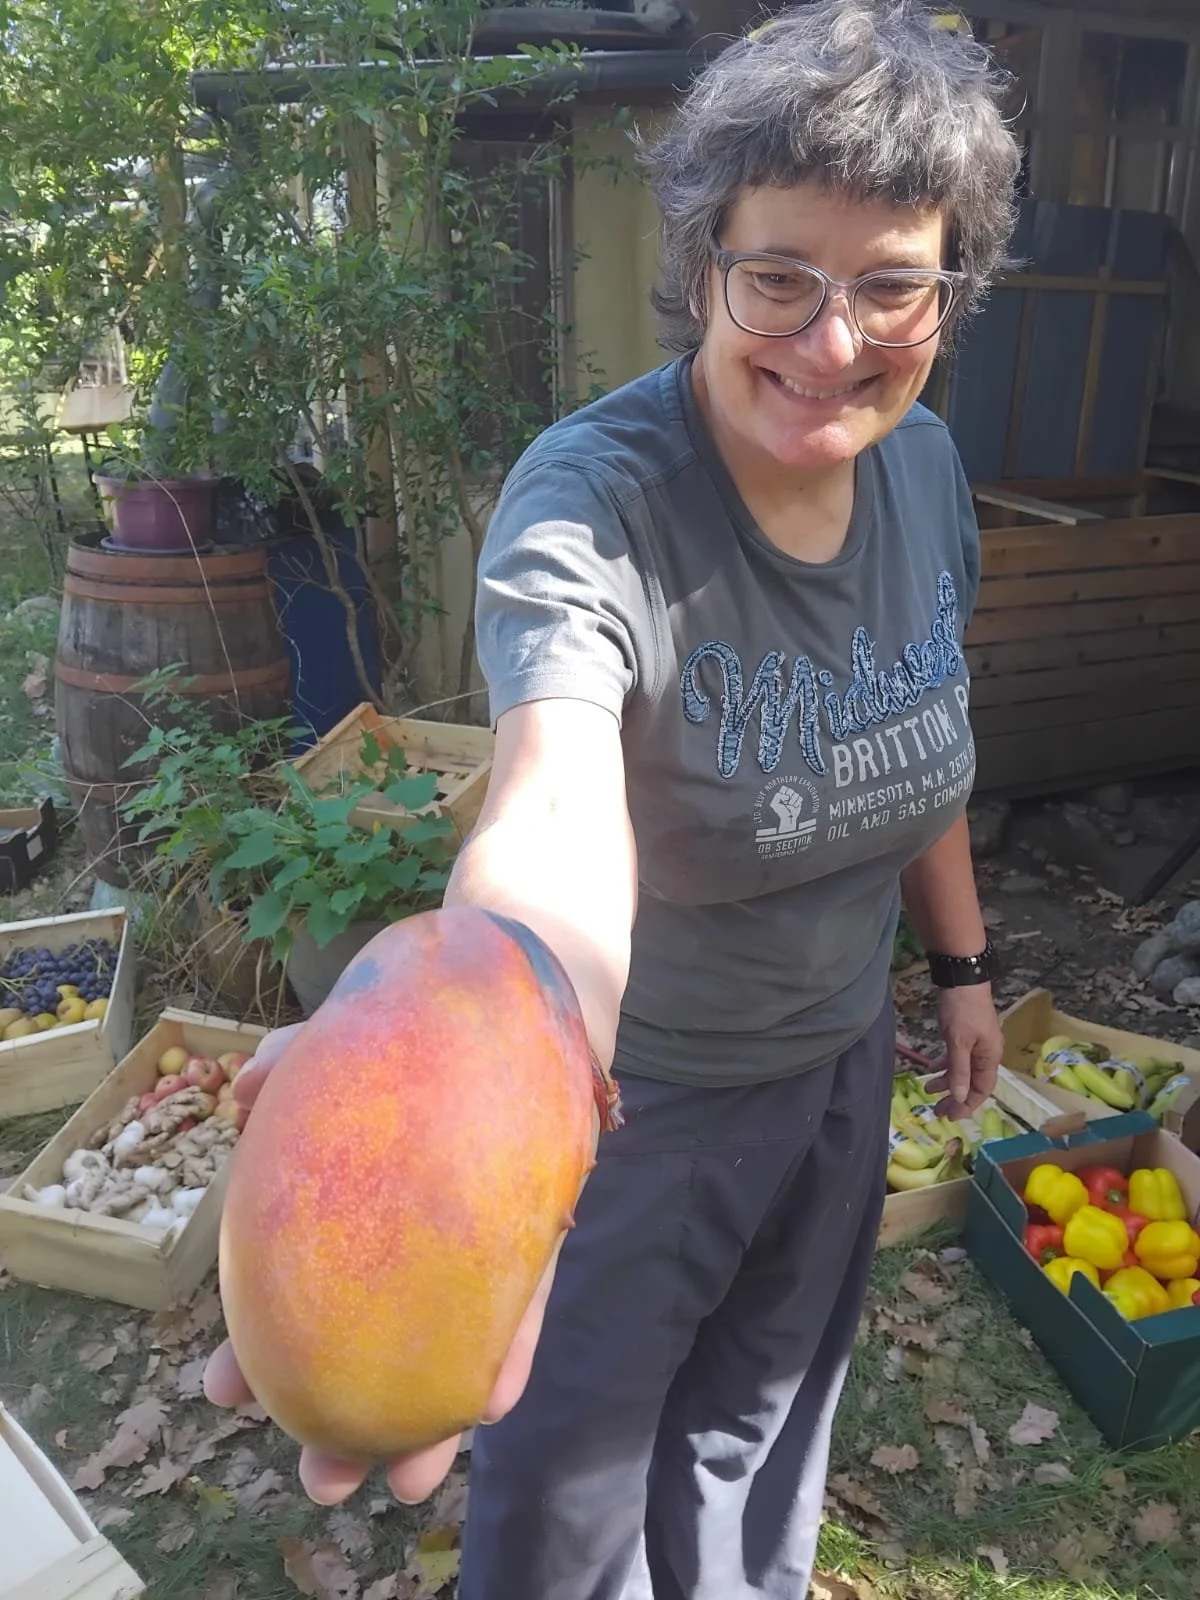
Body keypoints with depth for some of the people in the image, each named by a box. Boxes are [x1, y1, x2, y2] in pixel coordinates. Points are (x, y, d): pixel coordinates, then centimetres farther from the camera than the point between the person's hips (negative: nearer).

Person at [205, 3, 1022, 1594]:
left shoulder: (924, 462, -9)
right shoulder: (592, 500, -31)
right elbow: (557, 813, -51)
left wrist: (962, 960, 14)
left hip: (838, 1065, 6)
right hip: (620, 1087, -5)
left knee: (759, 1428, 31)